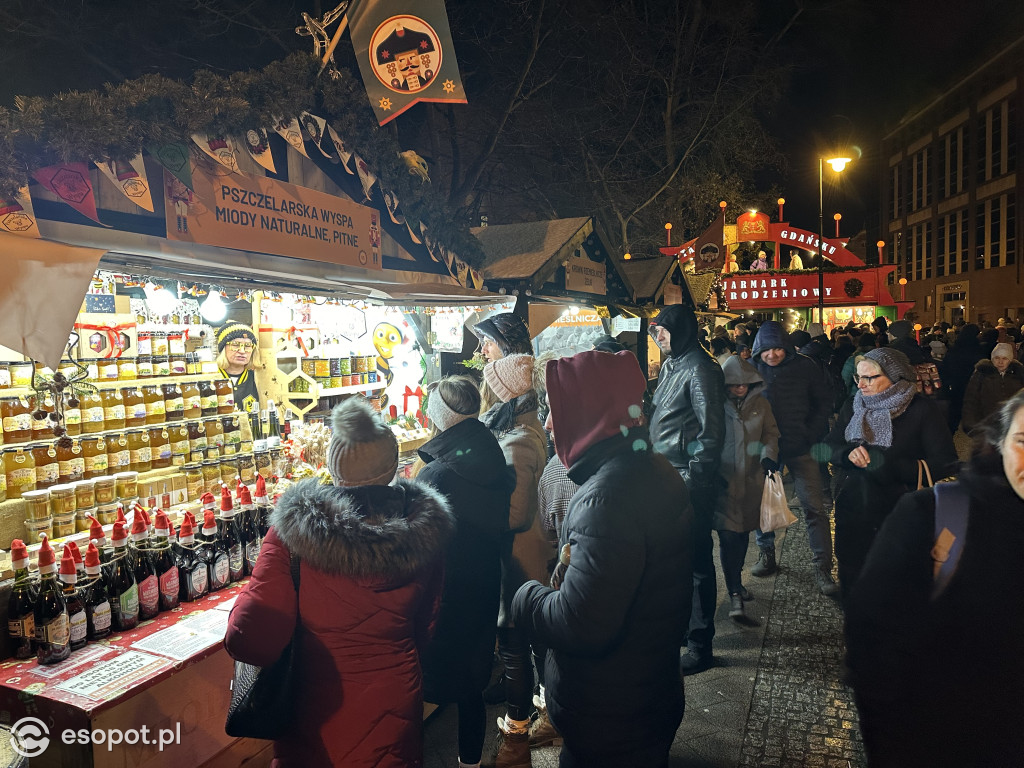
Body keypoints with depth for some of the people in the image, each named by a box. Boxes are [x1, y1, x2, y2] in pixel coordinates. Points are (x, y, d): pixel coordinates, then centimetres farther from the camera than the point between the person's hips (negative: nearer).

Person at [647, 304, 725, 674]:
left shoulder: (700, 368, -14)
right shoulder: (672, 365, 14)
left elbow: (712, 430, -17)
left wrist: (695, 477, -18)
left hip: (690, 480, -9)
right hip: (667, 476, 9)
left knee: (696, 559, 1)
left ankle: (700, 644, 14)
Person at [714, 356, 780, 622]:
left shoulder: (760, 404, 6)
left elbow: (771, 433, 11)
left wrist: (768, 455, -9)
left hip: (751, 479, 4)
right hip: (723, 480, -4)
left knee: (743, 533, 15)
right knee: (728, 536, -8)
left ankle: (736, 581, 35)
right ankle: (735, 595, -2)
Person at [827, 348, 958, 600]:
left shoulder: (922, 409, -9)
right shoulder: (852, 406, 6)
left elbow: (944, 464, -15)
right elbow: (831, 446, 7)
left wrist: (889, 463, -22)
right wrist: (848, 453, -15)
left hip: (898, 515, -4)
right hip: (851, 511, 4)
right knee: (851, 578, 15)